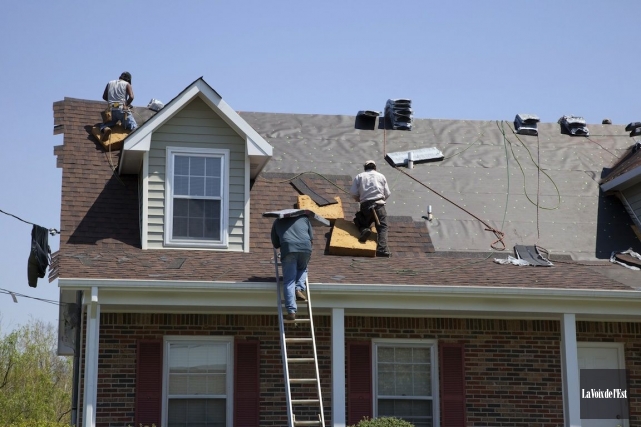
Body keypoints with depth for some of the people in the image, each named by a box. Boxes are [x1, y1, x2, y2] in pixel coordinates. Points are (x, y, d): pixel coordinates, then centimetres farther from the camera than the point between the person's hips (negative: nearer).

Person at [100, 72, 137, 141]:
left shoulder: (110, 83, 19)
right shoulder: (127, 84, 7)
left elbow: (104, 97, 22)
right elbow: (131, 97, -7)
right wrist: (127, 104, 10)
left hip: (111, 110, 3)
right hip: (122, 109, -3)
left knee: (104, 125, 22)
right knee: (133, 127, -4)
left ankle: (105, 129, -16)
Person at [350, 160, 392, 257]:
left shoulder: (359, 176, 14)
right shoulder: (381, 176, 16)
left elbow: (353, 193, 4)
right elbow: (387, 194, 11)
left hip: (365, 205, 1)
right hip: (379, 204, -1)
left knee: (359, 220, 25)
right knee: (382, 227, -1)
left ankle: (364, 230, -10)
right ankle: (382, 248, -25)